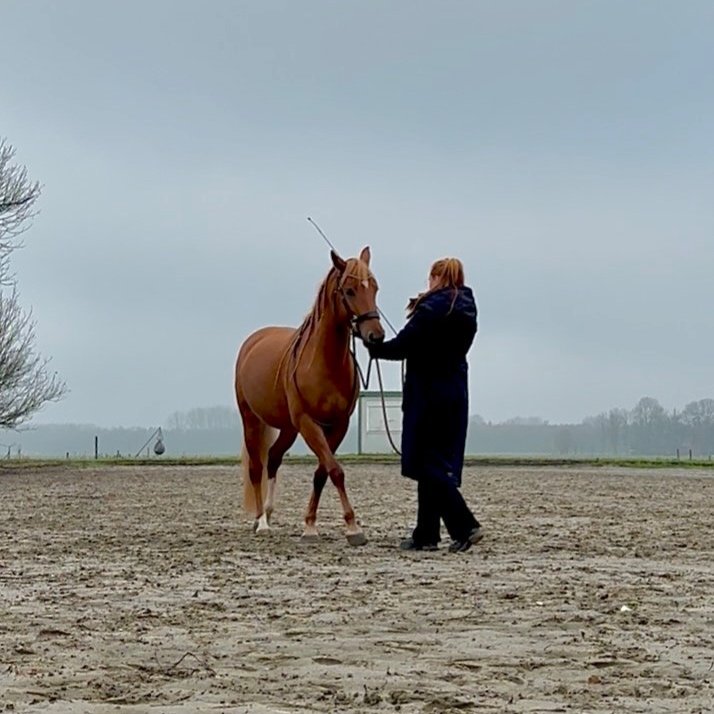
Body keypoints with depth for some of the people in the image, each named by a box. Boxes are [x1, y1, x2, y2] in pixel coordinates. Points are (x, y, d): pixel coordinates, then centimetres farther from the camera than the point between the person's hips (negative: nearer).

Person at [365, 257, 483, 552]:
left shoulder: (432, 308, -14)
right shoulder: (467, 311, 11)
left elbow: (401, 347, -16)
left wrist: (374, 348, 2)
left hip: (427, 393, -8)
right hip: (455, 393, 8)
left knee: (428, 464, -4)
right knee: (435, 463, 12)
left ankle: (465, 526, -12)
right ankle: (426, 534, 15)